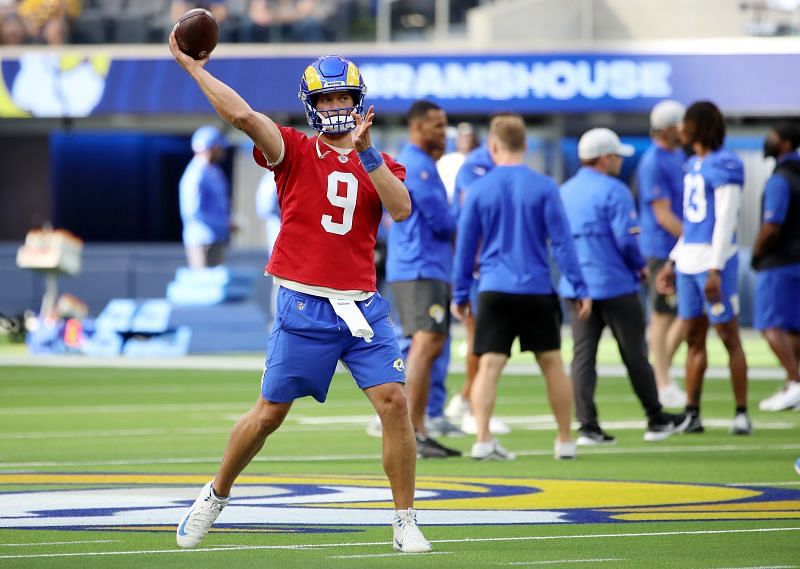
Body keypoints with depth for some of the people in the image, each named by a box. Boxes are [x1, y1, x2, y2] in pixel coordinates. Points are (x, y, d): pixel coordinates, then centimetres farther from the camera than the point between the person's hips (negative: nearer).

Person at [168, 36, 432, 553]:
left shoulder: (380, 163, 11)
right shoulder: (294, 151, 3)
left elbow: (401, 209, -9)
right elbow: (244, 116, -12)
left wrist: (365, 152, -16)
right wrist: (192, 66, -14)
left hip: (363, 306, 2)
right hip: (304, 308, -2)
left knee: (394, 402, -9)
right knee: (270, 413, 4)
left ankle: (406, 524, 0)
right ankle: (215, 497, 27)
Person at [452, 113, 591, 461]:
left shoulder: (478, 190, 0)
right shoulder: (544, 187, -3)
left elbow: (465, 246, 5)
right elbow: (561, 241, -3)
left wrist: (460, 294, 14)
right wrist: (579, 288, 2)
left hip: (493, 290, 0)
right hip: (537, 290, 0)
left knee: (489, 365, -3)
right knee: (552, 363, 13)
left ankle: (483, 440, -16)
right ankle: (565, 441, 18)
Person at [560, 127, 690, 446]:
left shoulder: (564, 192, 12)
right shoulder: (613, 190, -10)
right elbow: (627, 237, -16)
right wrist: (640, 266, 0)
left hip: (573, 286, 6)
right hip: (614, 285, -6)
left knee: (582, 354, 3)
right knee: (634, 353, 5)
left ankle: (587, 426, -5)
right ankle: (657, 421, 15)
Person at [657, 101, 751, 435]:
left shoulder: (724, 166, -11)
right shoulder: (693, 166, 15)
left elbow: (725, 221, -15)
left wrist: (715, 269, -19)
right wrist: (672, 262, 21)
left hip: (713, 262, -8)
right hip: (689, 261, 8)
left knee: (729, 337, -3)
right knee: (693, 338, 9)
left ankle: (742, 414, 1)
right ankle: (691, 414, 13)